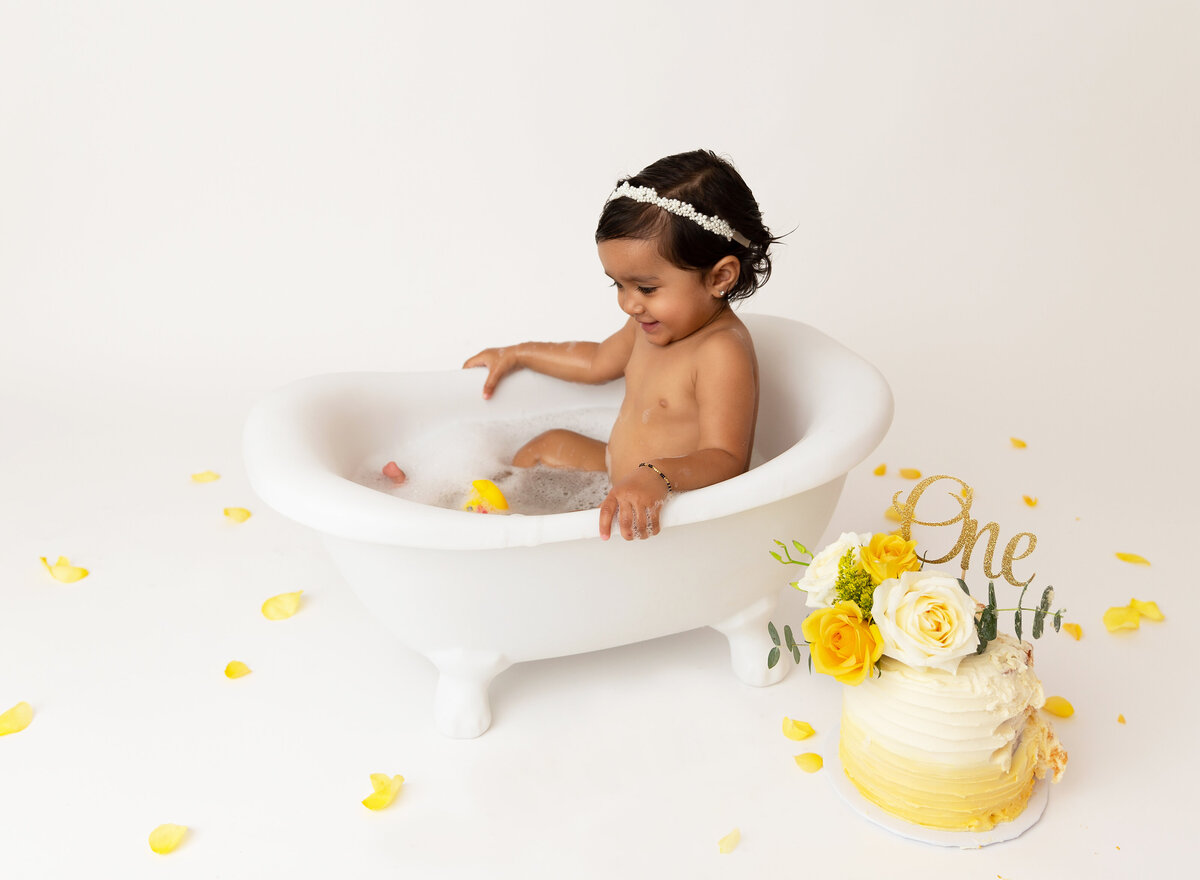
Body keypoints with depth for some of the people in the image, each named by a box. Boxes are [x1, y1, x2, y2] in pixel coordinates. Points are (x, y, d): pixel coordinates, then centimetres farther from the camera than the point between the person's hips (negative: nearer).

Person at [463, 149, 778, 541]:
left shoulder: (723, 353, -27)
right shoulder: (653, 322, 4)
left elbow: (725, 460, -34)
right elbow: (598, 361, 25)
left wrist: (657, 477, -53)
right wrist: (517, 354, 34)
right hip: (622, 483, 10)